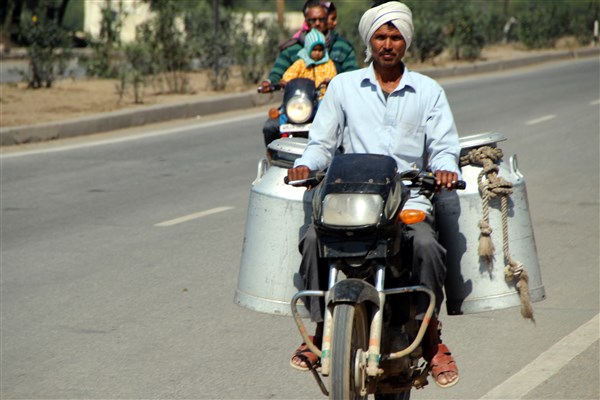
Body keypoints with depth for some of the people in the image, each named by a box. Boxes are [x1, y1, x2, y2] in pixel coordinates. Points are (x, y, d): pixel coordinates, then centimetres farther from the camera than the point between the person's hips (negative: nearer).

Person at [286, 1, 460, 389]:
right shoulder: (343, 86, 13)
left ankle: (431, 337, -12)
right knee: (314, 240, -29)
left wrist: (445, 167, -18)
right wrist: (306, 164, -12)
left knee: (427, 246, -32)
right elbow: (323, 141, 11)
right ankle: (320, 330, -12)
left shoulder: (428, 91, 13)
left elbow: (444, 145, 6)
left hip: (410, 200, -1)